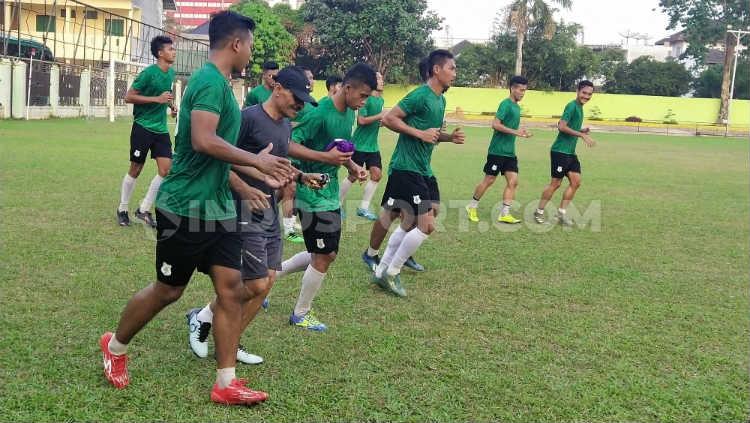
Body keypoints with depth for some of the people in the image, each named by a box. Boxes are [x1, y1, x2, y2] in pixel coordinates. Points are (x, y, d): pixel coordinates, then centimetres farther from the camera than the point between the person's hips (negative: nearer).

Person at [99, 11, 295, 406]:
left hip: (217, 208, 9)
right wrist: (257, 161, -20)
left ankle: (226, 383, 11)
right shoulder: (210, 80, -16)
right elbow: (204, 142, -29)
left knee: (231, 288, 4)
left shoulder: (218, 82, 15)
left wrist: (243, 188, 20)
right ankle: (115, 346, 33)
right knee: (167, 290, 7)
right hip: (186, 207, -9)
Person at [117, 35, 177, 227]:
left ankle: (144, 209, 8)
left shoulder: (171, 73, 7)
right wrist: (157, 99, -20)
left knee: (166, 170, -4)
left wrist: (171, 105, 8)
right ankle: (122, 210, 21)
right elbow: (128, 97, -14)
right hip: (143, 127, -6)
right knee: (135, 169, 3)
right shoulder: (148, 73, -15)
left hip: (161, 129, 6)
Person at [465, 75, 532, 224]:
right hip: (497, 150, -8)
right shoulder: (506, 104, -12)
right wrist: (515, 132, -23)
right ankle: (472, 206, 18)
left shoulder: (517, 107, 15)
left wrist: (521, 133, 11)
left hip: (510, 152, 8)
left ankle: (504, 214, 1)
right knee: (489, 180, 0)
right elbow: (495, 124, -22)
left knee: (513, 181, -1)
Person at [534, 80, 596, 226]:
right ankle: (539, 212, 10)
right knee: (555, 183, -3)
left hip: (570, 152, 9)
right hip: (560, 151, -9)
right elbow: (562, 126, -23)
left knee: (576, 182, 3)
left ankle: (561, 213, 11)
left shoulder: (580, 108, 16)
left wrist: (582, 131, 6)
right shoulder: (572, 106, -13)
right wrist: (582, 135, -22)